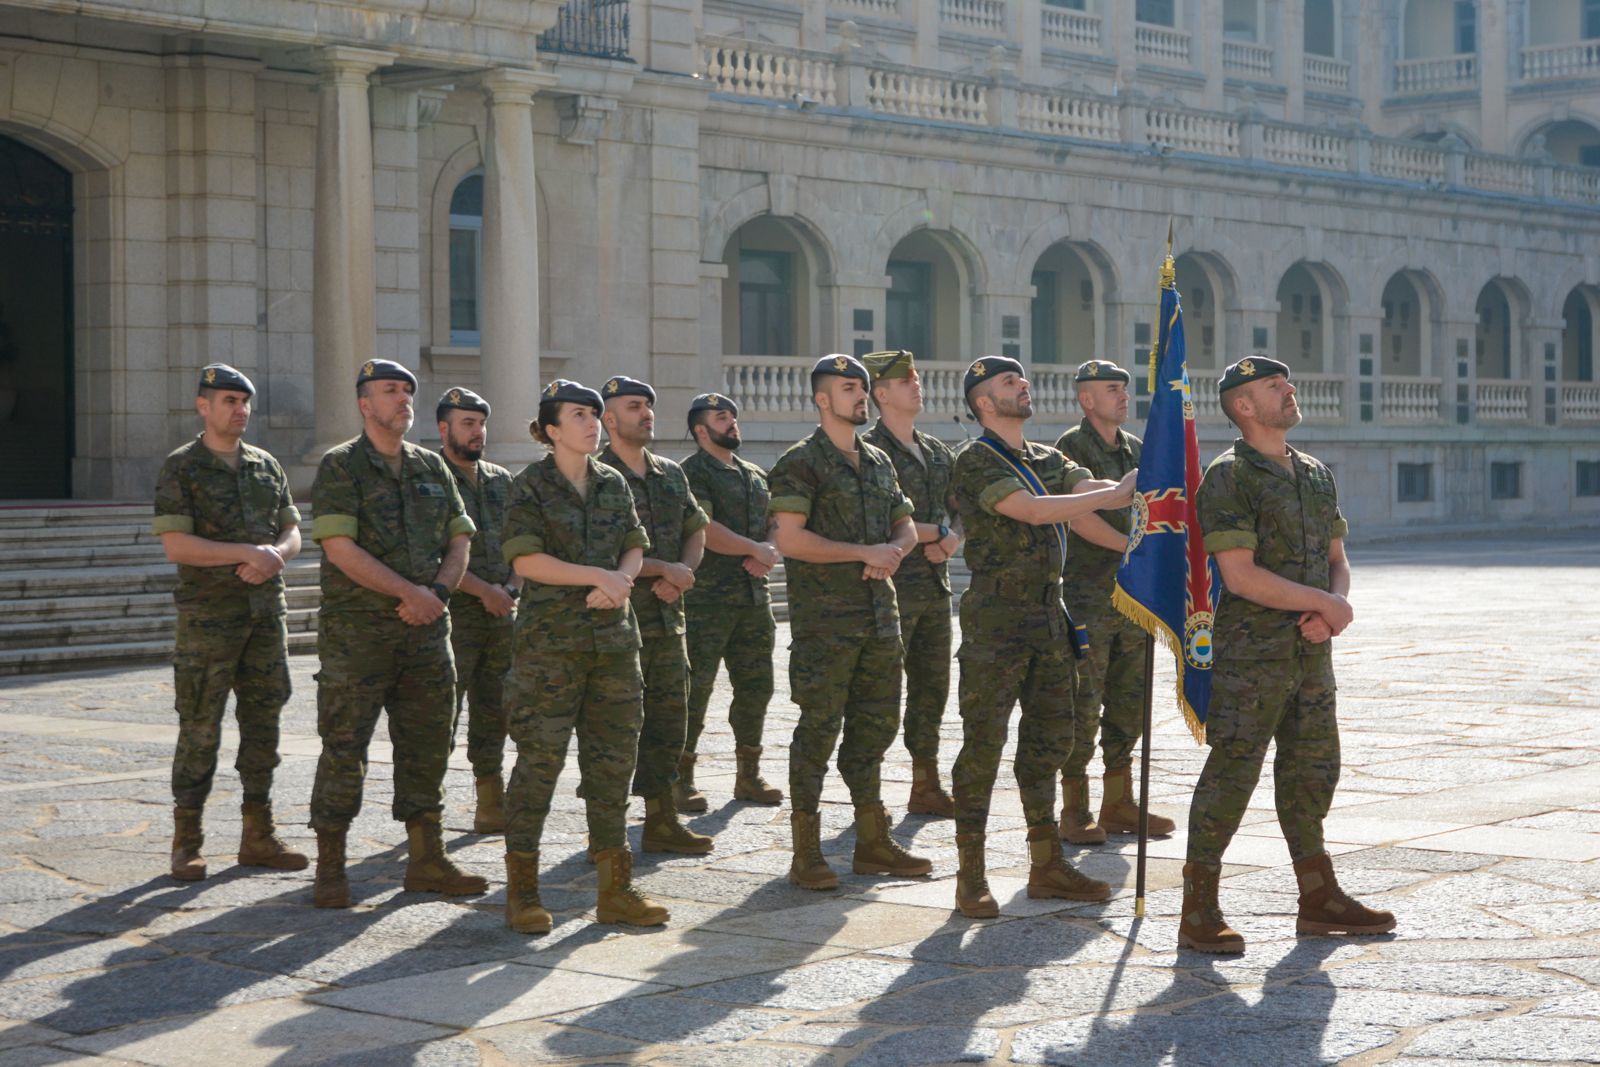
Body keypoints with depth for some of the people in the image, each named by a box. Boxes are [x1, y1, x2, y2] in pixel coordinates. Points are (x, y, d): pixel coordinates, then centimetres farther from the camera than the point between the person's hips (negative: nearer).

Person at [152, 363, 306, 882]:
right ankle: (186, 844, 4)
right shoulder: (180, 468, -4)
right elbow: (176, 545, -13)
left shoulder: (266, 466, 12)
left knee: (262, 721, 6)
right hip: (208, 616, -5)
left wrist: (275, 555, -12)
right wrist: (247, 552, -20)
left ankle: (258, 837, 13)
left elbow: (292, 533, 12)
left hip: (266, 611, 5)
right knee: (200, 727, -3)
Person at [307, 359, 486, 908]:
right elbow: (341, 549, -15)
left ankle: (427, 861, 17)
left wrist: (438, 592, -7)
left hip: (426, 631, 6)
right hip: (357, 631, -6)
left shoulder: (432, 467, 13)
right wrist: (413, 593, -15)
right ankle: (330, 868, 5)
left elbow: (459, 540, 13)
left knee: (426, 744, 9)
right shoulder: (340, 466, -5)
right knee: (344, 749, -3)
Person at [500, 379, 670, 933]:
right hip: (550, 638, -5)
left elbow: (635, 547, 13)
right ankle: (521, 889, 4)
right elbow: (525, 557, -13)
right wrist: (598, 576, -15)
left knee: (614, 758, 6)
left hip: (613, 636, 5)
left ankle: (615, 887, 13)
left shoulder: (614, 484, 12)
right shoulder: (531, 485, -4)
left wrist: (619, 582, -9)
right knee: (540, 759, -5)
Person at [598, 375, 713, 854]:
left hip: (667, 617, 7)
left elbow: (696, 532, 18)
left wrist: (680, 575, -3)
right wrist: (664, 569, -13)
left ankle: (662, 822, 21)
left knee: (669, 719, 11)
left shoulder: (671, 474, 14)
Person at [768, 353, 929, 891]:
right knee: (819, 727, -5)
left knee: (876, 724, 11)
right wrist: (865, 554, -15)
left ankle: (873, 843, 20)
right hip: (824, 618, -7)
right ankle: (806, 854, 0)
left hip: (879, 614, 7)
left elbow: (905, 526, 21)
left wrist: (892, 554, -3)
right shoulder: (800, 462, -7)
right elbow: (790, 539, -15)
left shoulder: (879, 462, 16)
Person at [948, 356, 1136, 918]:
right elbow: (1032, 510, -22)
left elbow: (1093, 491, 2)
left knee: (1050, 739, 11)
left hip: (1049, 617, 8)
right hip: (997, 619, -8)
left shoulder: (1047, 460, 16)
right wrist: (1117, 493, -24)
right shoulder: (976, 462, -10)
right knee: (983, 744, -4)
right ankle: (971, 876, 1)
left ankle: (1046, 865, 20)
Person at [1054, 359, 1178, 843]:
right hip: (1087, 594, -7)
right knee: (1083, 707, -6)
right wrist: (1130, 546, -21)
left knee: (1129, 703, 10)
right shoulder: (1071, 447, -6)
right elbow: (1077, 517, -16)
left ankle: (1119, 804, 18)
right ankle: (1074, 811, 0)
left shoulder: (1136, 449, 16)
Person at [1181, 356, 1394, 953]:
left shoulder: (1316, 476, 14)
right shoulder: (1228, 478, -10)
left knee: (1313, 770, 13)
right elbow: (1241, 575, -18)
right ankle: (1199, 914, -2)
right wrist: (1324, 604, -12)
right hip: (1250, 654, -8)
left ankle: (1320, 901, 24)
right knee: (1231, 774, -7)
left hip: (1311, 652, 8)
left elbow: (1337, 559, 16)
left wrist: (1338, 604, -7)